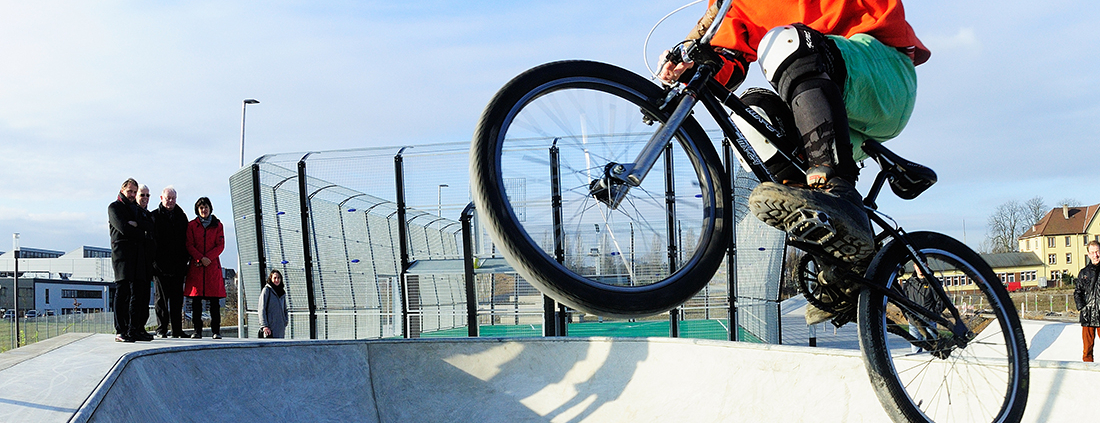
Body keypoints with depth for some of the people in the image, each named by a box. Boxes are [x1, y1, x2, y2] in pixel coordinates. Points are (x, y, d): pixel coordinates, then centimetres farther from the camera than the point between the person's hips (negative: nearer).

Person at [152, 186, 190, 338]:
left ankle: (177, 330, 8)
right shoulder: (155, 216, 3)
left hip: (178, 265, 3)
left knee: (177, 299, 4)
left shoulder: (181, 216, 14)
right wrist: (153, 260, -9)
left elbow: (186, 239, 15)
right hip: (160, 264, -3)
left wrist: (186, 258, 6)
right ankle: (161, 329, 4)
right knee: (161, 298, 0)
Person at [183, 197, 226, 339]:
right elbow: (189, 245, 3)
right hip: (196, 266, 0)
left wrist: (208, 258, -11)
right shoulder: (192, 225, 10)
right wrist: (201, 258, -12)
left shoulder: (217, 225, 11)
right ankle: (197, 330, 0)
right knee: (196, 299, -4)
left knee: (214, 300, -3)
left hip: (213, 265, 0)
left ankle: (216, 330, 0)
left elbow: (220, 245, 4)